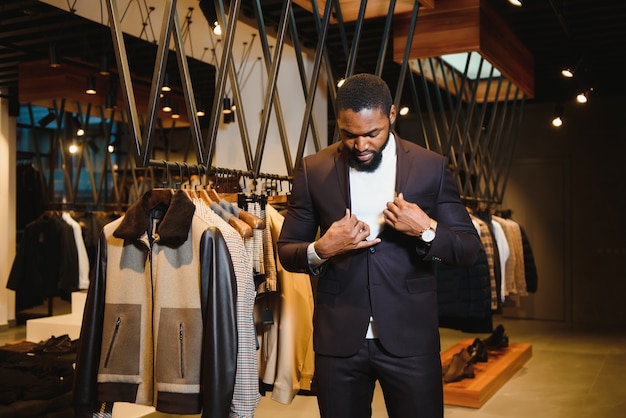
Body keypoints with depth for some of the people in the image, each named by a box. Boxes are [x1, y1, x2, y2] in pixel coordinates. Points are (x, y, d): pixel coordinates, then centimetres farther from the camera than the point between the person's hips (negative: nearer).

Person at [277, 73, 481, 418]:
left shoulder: (430, 167, 0)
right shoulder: (313, 170, 0)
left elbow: (469, 249, 2)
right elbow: (286, 251, 5)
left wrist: (426, 230, -17)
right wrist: (320, 250, -16)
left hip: (409, 338, 0)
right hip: (338, 339, 1)